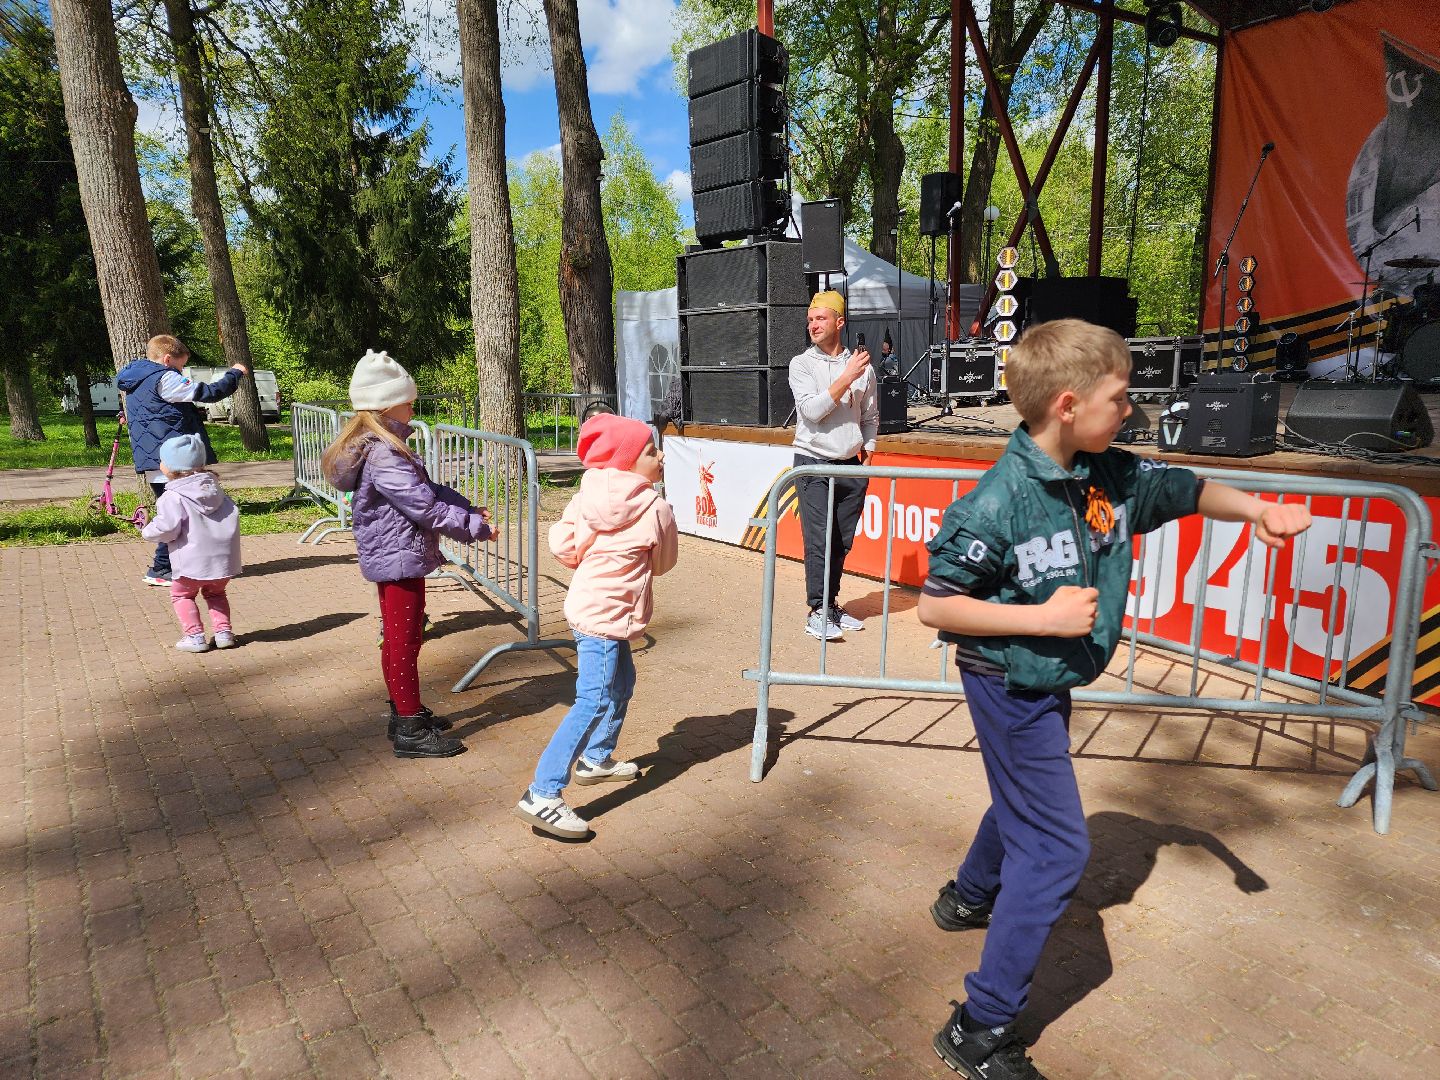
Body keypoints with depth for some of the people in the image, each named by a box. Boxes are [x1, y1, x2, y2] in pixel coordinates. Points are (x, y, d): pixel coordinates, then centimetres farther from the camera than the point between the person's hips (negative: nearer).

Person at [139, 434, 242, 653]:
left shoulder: (173, 497, -12)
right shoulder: (214, 488, 9)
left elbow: (167, 528, -20)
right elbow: (233, 512, 13)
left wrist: (147, 532, 0)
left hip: (192, 561, -6)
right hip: (223, 559, 6)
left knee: (181, 595, 15)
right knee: (215, 593, 25)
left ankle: (194, 635, 6)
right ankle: (223, 631, 14)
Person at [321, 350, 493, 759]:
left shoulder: (381, 446, 11)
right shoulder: (383, 455, -23)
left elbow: (429, 488, 15)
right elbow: (425, 506, -25)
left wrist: (468, 507, 5)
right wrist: (475, 526, -16)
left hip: (392, 556, 11)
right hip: (399, 558, -11)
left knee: (399, 638, 20)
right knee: (403, 642, -1)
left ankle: (405, 712, 35)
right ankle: (411, 731, 9)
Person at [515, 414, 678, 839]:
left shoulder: (589, 494, 2)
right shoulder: (656, 509, -14)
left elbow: (560, 543, 0)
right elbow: (663, 563, 1)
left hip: (590, 607, 9)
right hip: (605, 616, -9)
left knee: (622, 683, 26)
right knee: (594, 703, -11)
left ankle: (596, 759, 41)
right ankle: (542, 795, -16)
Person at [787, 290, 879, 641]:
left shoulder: (861, 365, 8)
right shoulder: (802, 364, 0)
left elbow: (870, 417, 15)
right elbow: (812, 410, -14)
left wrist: (867, 455, 9)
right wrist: (847, 378, -15)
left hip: (851, 466, 3)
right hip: (814, 464, -3)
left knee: (842, 542, 6)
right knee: (819, 539, -9)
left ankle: (831, 604, 19)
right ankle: (817, 613, -3)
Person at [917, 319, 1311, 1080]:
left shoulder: (1113, 476, -7)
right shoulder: (1000, 501, -28)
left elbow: (1186, 490, 11)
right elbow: (934, 606, -24)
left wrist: (1259, 511, -7)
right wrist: (1045, 618, -27)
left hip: (1051, 681, 9)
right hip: (1010, 685, -9)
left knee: (1025, 800, 29)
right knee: (1056, 846, -6)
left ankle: (968, 898, 58)